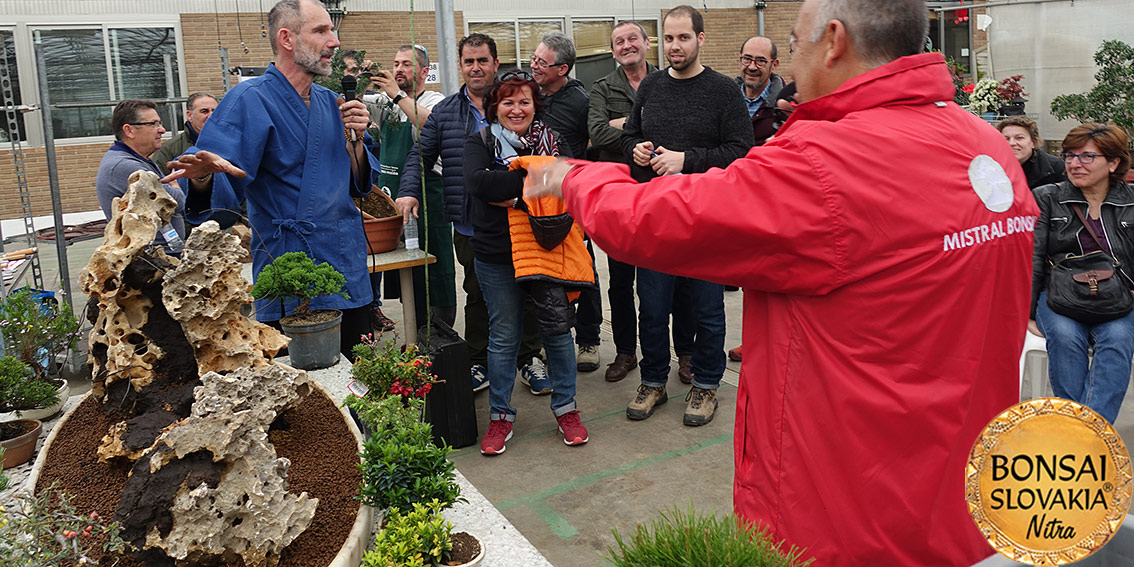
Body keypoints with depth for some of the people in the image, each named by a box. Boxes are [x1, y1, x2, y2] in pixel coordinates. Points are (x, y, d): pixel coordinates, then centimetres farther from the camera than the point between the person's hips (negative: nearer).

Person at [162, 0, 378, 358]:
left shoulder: (330, 102, 12)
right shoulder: (251, 100, -10)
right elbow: (219, 190, -18)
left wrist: (354, 137, -2)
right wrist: (202, 176, -40)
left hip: (349, 273, 7)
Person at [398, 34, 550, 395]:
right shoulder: (445, 112, 8)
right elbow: (420, 155, 12)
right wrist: (409, 191, -5)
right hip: (470, 226, 2)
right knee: (477, 294, 13)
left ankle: (530, 359, 24)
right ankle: (478, 362, 26)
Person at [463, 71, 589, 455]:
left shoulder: (551, 141, 8)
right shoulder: (480, 143, 3)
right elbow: (476, 182, -18)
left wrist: (510, 191, -18)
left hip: (547, 250, 1)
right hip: (497, 256, -1)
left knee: (557, 328, 6)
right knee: (503, 337, 7)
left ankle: (565, 408, 24)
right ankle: (500, 416, 23)